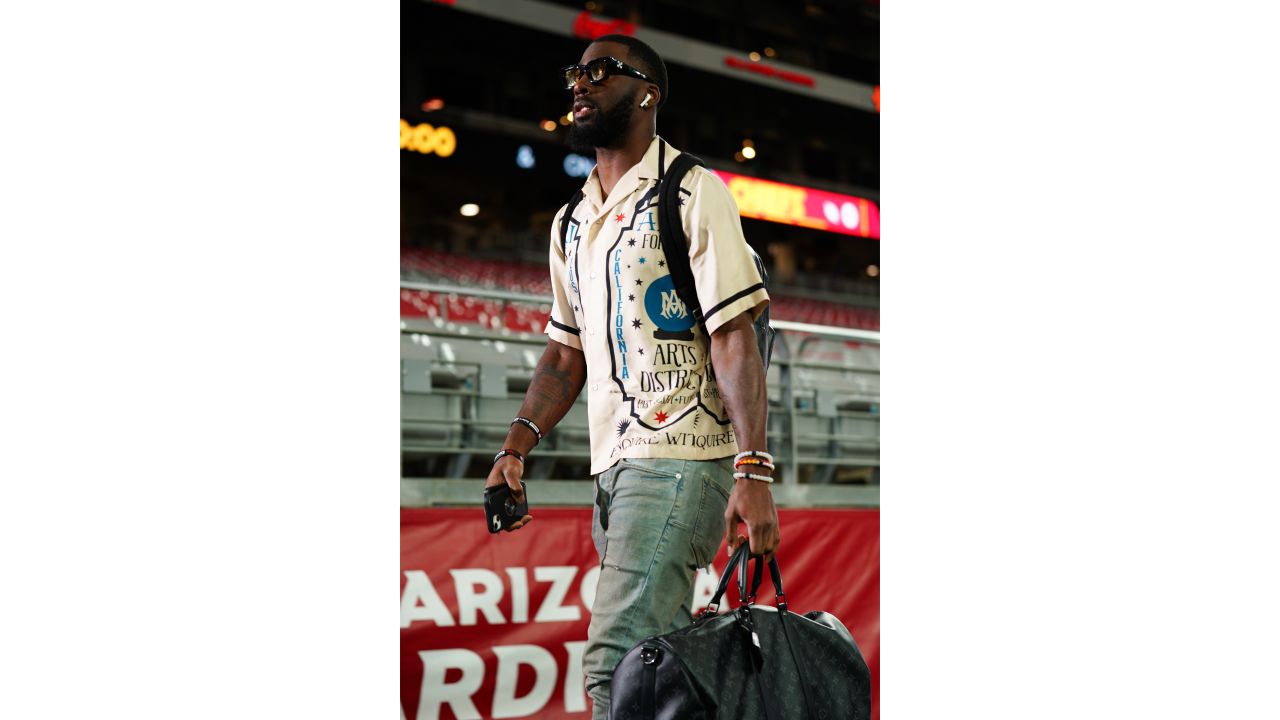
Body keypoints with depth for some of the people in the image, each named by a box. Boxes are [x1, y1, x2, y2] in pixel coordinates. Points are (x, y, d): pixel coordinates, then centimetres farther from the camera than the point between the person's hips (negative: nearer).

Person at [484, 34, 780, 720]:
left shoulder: (693, 194, -4)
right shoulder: (571, 224, 19)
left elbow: (734, 339, -11)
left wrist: (753, 471, -20)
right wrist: (517, 444, 5)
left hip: (678, 462, -8)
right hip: (612, 467, 8)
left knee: (614, 662, -18)